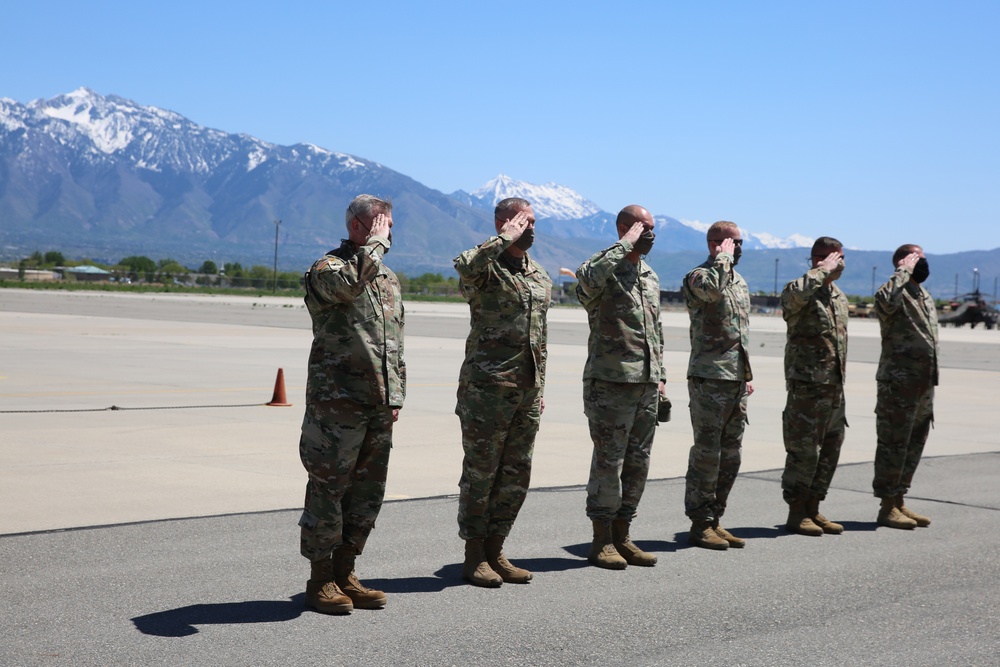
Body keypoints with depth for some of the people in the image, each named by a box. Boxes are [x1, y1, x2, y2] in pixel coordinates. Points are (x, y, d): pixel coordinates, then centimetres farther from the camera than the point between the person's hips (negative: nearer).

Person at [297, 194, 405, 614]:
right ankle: (320, 581, 9)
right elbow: (351, 282, -33)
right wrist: (375, 243, -18)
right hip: (336, 402, -8)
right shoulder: (327, 269, -7)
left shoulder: (388, 279, 18)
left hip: (378, 407, 8)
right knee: (328, 489, -1)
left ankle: (345, 574, 21)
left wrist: (396, 395, 18)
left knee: (367, 493, 11)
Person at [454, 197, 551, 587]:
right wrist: (505, 239, -22)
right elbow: (464, 266, -35)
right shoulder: (486, 268, -8)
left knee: (516, 476, 10)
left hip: (527, 391, 7)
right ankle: (474, 556, 10)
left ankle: (495, 551, 21)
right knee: (480, 472, 1)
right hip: (487, 387, -7)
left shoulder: (540, 277, 16)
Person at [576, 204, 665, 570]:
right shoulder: (605, 271, -8)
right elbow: (588, 276, -36)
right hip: (610, 383, -8)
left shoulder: (651, 277, 17)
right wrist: (627, 244, -23)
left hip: (645, 385, 8)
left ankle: (621, 536, 19)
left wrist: (660, 374, 16)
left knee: (637, 463, 10)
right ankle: (602, 541, 6)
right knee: (608, 462, -3)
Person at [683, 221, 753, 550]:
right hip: (709, 378, -8)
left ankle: (714, 520, 18)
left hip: (736, 380, 8)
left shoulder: (740, 282, 19)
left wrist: (748, 374, 21)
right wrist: (723, 256, -17)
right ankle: (700, 525, 2)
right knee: (707, 453, -5)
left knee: (731, 455, 10)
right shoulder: (698, 276, -8)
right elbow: (713, 288, -34)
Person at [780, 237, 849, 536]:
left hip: (834, 387, 8)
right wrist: (823, 271, -23)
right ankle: (796, 513, 4)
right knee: (804, 450, -5)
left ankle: (813, 509, 20)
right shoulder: (800, 292, -10)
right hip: (806, 385, -8)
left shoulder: (839, 297, 17)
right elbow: (795, 293, -37)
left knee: (830, 449, 10)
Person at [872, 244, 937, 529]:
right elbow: (885, 300, -38)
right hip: (898, 385, -9)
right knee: (893, 445, -4)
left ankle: (899, 502, 22)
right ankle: (887, 508, 1)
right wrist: (904, 272, -23)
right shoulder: (895, 294, -10)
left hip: (924, 385, 9)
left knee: (914, 445, 13)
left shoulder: (925, 297, 18)